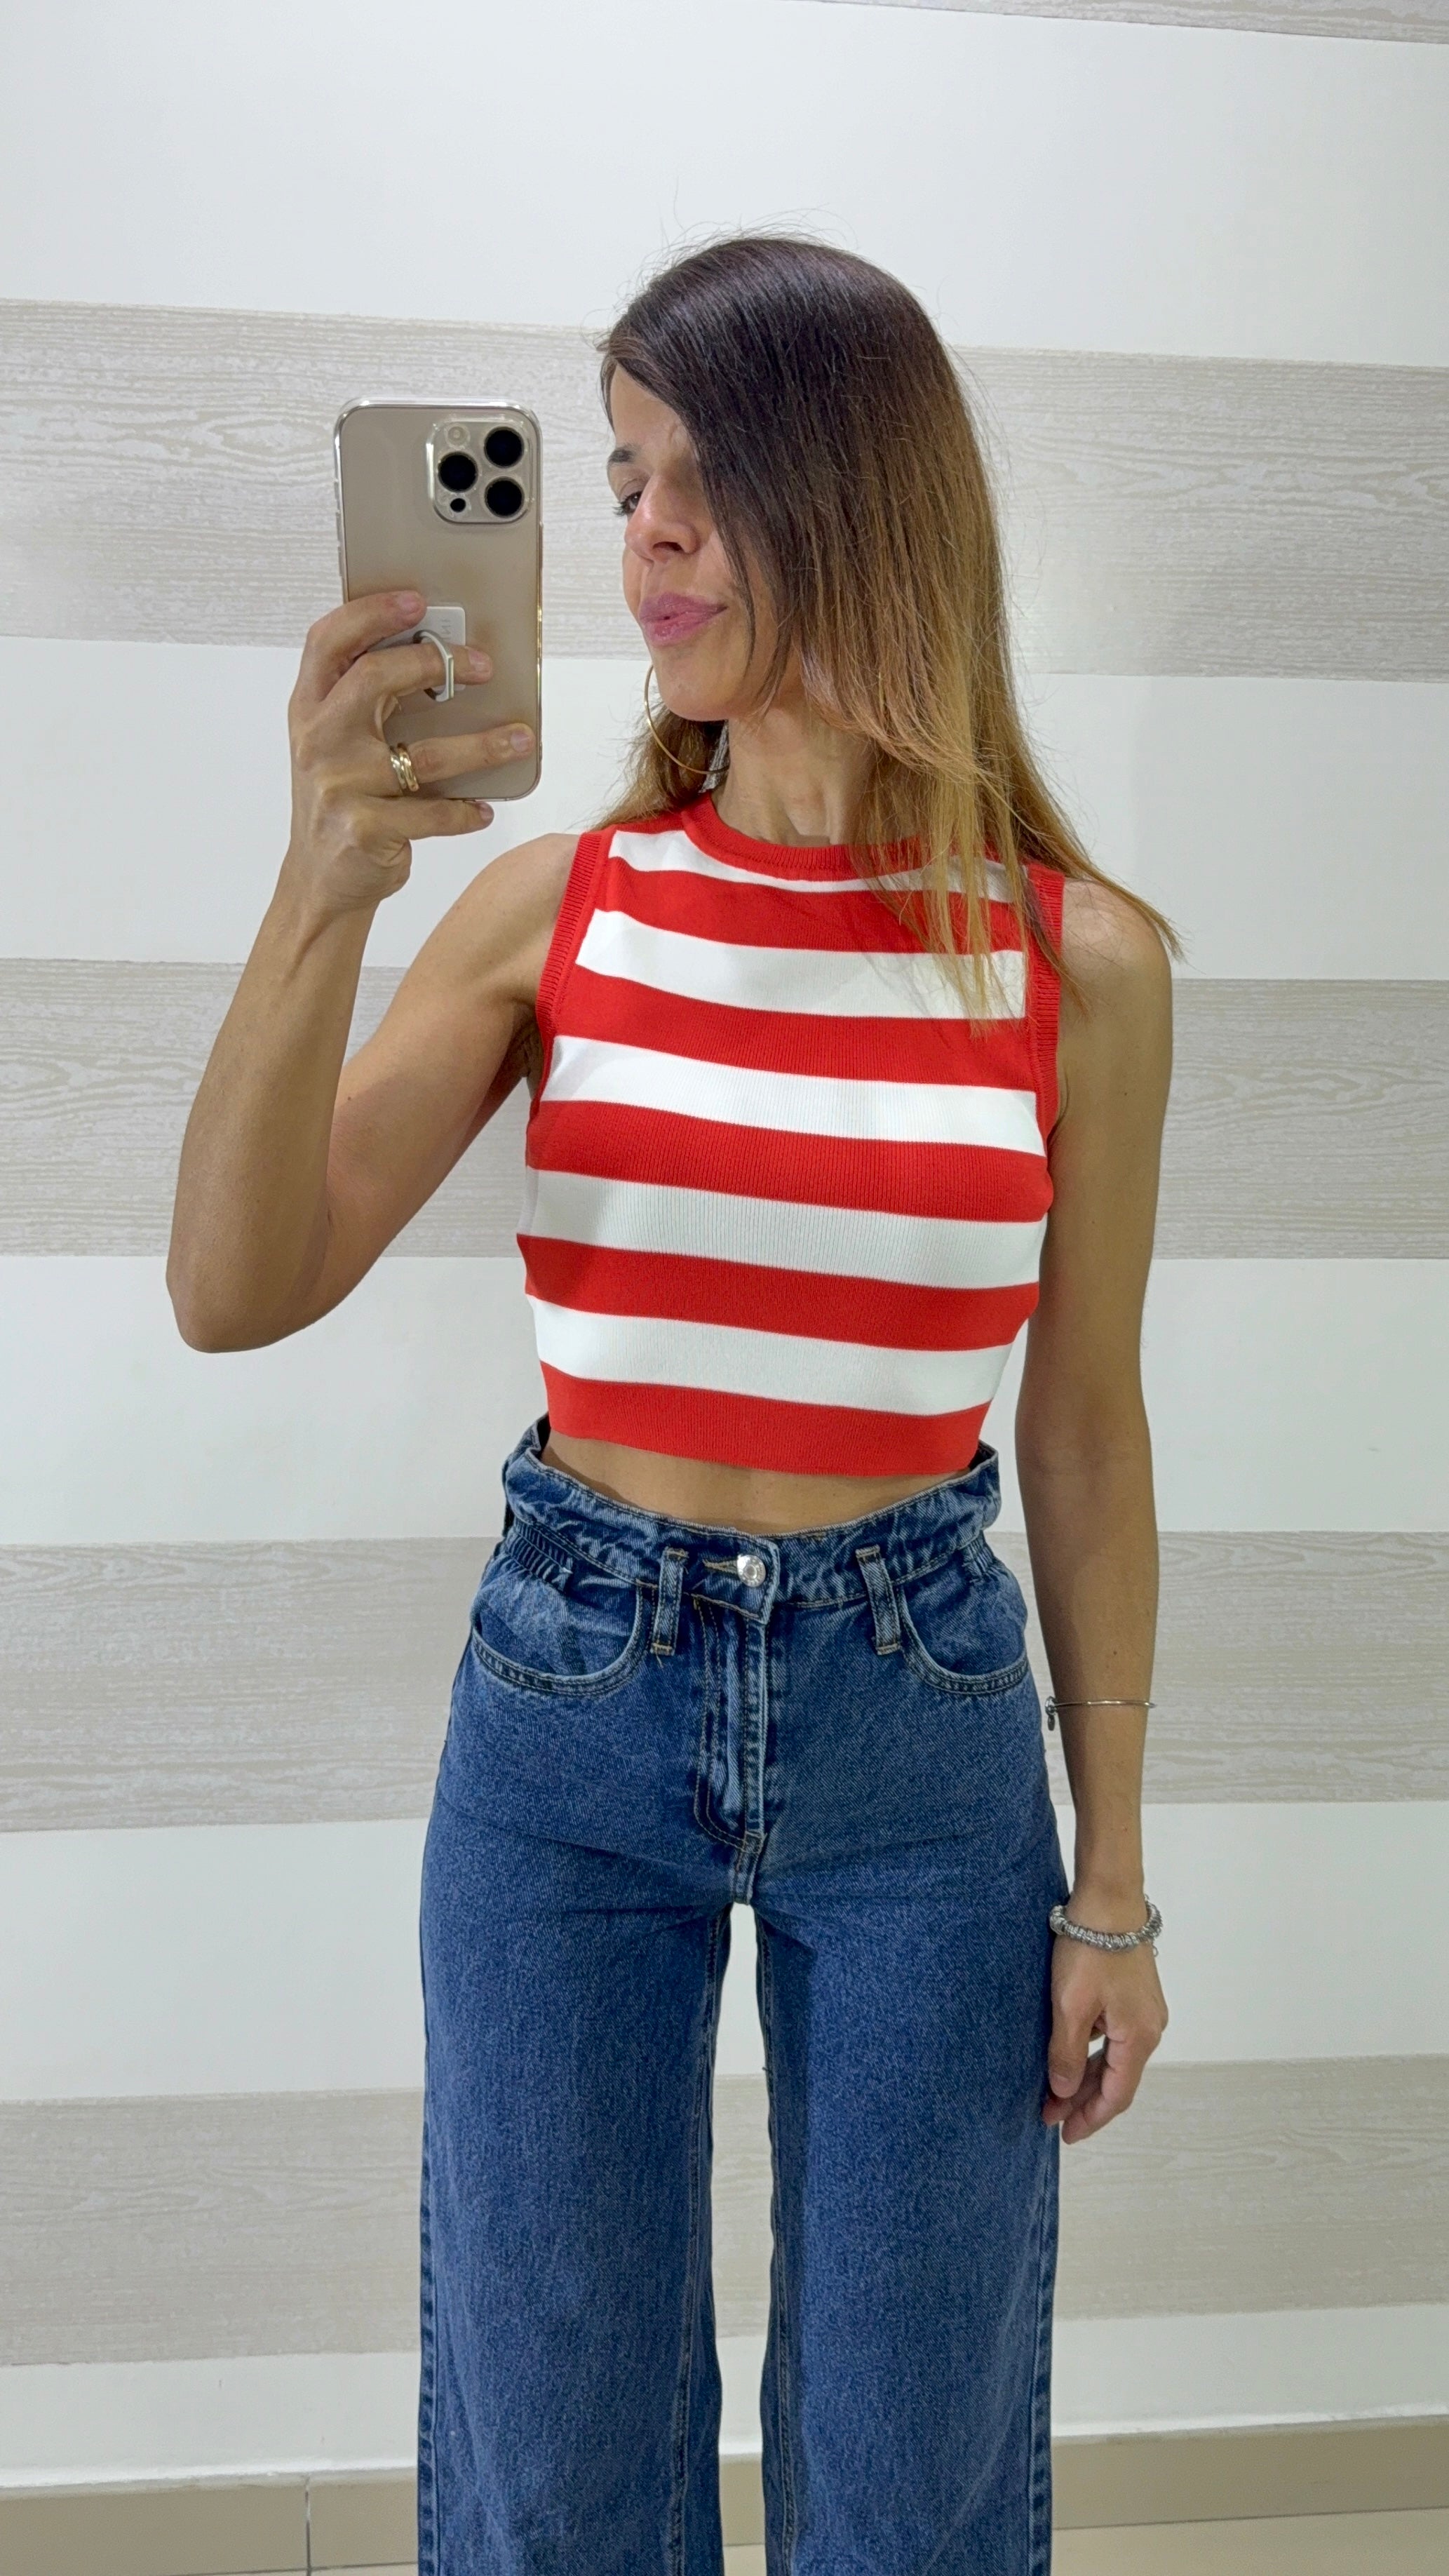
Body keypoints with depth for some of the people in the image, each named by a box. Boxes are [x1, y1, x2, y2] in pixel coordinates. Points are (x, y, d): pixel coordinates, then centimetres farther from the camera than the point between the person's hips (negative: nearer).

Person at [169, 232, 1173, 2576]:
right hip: (567, 1691, 1)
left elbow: (1081, 1430, 1)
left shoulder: (1077, 961, -6)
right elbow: (237, 1295, -12)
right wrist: (327, 893, -25)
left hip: (918, 1706, 0)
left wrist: (1113, 1881, 3)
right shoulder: (555, 905, -4)